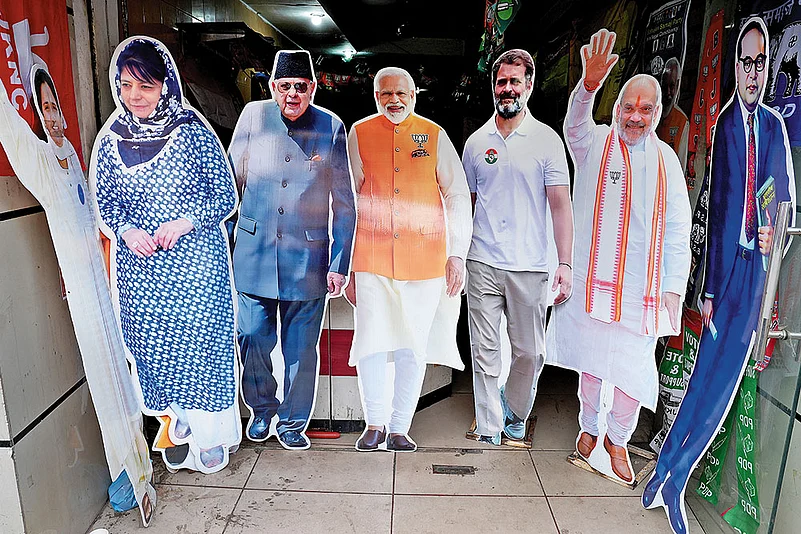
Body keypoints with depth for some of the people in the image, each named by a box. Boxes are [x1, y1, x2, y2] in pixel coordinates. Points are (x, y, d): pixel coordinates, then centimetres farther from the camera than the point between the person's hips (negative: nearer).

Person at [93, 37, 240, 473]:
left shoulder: (193, 133, -5)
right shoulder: (109, 141, 5)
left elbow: (227, 196, -4)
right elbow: (104, 201, 10)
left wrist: (184, 222, -18)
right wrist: (126, 230, -11)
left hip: (197, 261, -3)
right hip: (139, 265, 4)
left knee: (200, 341, 1)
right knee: (152, 344, 11)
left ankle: (211, 433, 21)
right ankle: (180, 414, 37)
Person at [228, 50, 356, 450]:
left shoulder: (332, 128, -1)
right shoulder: (253, 116, 2)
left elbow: (344, 204, 1)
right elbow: (231, 180, 11)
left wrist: (340, 264, -3)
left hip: (308, 259, -1)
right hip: (254, 254, 2)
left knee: (301, 349, 8)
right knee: (253, 340, 9)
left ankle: (293, 422, 29)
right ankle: (261, 409, 36)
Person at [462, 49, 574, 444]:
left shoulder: (547, 139, 3)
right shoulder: (476, 142, 11)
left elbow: (561, 206, -1)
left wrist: (565, 264, -10)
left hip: (530, 266, -1)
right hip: (482, 263, 2)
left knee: (529, 353, 8)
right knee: (485, 352, 3)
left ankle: (515, 418, 33)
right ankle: (488, 433, 15)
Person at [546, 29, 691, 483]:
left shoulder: (666, 159, 9)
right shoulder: (595, 143, 2)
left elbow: (678, 229, 10)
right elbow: (576, 124, -22)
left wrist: (674, 287, 3)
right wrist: (590, 85, -42)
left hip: (644, 288, 2)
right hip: (593, 281, -2)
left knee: (636, 369, 3)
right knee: (591, 361, 10)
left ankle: (618, 440, 28)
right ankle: (590, 427, 35)